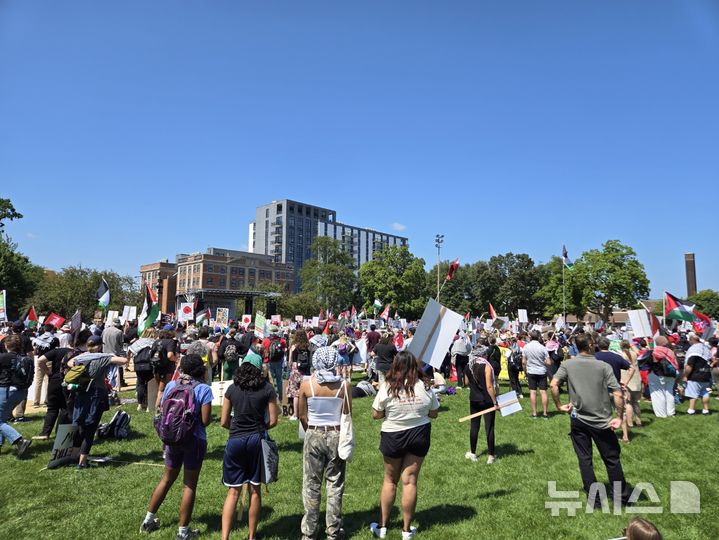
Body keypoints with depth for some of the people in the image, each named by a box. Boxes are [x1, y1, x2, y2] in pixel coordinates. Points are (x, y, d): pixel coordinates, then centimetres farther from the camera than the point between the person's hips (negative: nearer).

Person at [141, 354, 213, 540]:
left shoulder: (171, 385, -1)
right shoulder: (204, 389, -14)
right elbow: (205, 420, -16)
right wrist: (210, 417, 5)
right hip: (194, 440, -4)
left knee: (167, 479, 23)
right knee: (190, 485, 8)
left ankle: (148, 520, 35)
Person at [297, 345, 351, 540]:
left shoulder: (306, 384, -11)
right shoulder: (343, 385, -12)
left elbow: (302, 416, -3)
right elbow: (347, 416, -5)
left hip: (313, 436, 0)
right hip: (336, 436, 0)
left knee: (311, 484, 13)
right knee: (335, 484, 14)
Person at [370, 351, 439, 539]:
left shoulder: (387, 387, -17)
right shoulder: (424, 386, -12)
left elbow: (376, 415, -9)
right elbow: (434, 414, 0)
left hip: (393, 436, -1)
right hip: (419, 434, 1)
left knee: (390, 480, 17)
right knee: (410, 481, 10)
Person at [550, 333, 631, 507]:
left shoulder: (567, 365, -5)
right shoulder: (604, 366, -9)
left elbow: (554, 384, -16)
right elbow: (618, 395, -14)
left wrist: (559, 406, -4)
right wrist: (619, 417, -4)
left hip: (578, 420, 1)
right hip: (602, 421, -1)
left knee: (584, 459, 11)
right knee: (612, 459, 16)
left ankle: (595, 500, 18)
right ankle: (623, 496, 30)